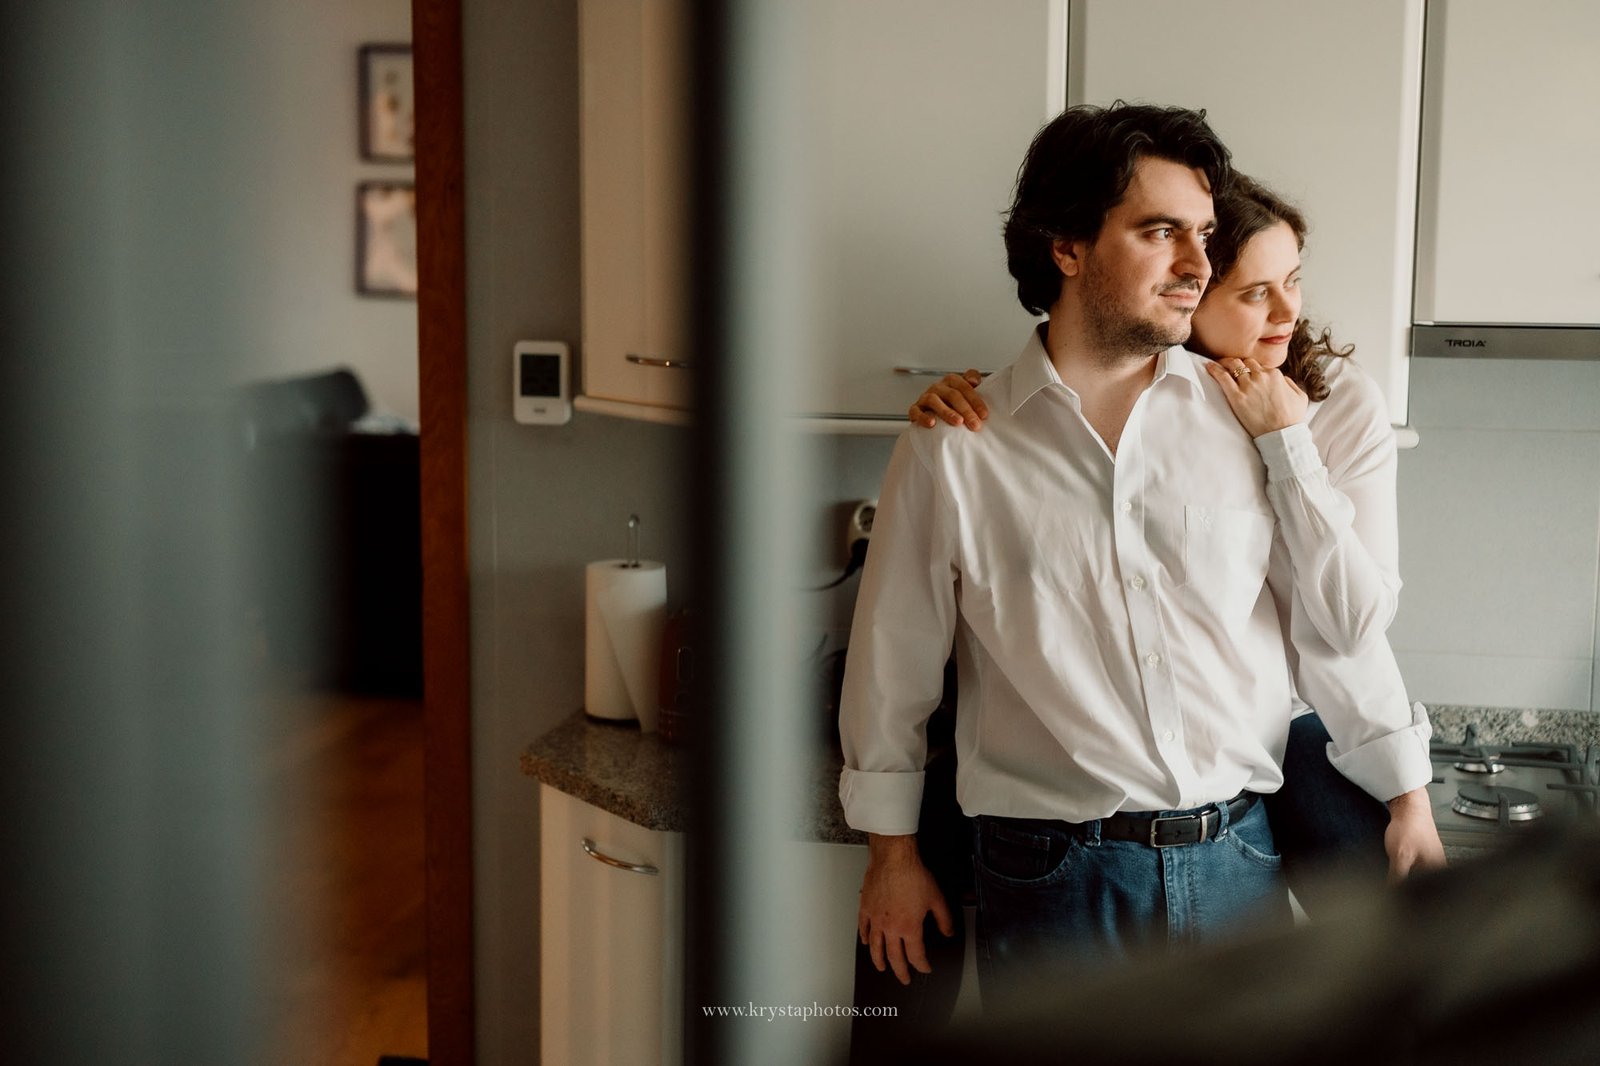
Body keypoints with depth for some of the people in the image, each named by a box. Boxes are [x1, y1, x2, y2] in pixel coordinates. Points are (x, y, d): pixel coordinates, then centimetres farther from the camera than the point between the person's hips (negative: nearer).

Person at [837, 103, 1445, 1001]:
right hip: (1050, 878, -2)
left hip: (1238, 860, 2)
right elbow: (896, 658, 4)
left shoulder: (1247, 418, 2)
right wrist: (893, 850, 9)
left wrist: (1407, 797, 6)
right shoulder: (954, 447, -3)